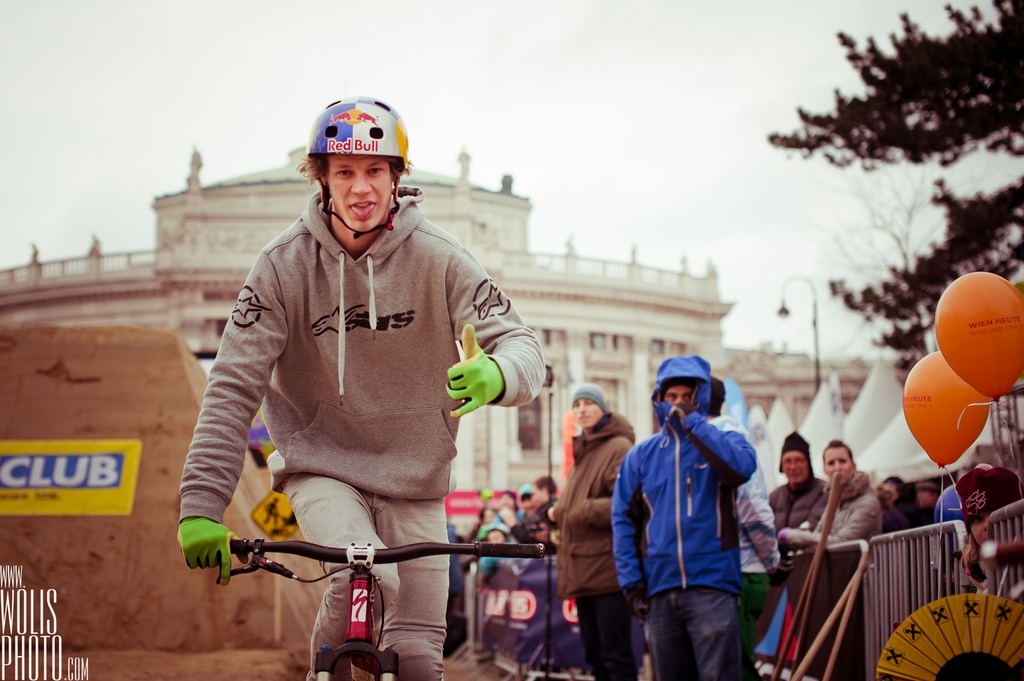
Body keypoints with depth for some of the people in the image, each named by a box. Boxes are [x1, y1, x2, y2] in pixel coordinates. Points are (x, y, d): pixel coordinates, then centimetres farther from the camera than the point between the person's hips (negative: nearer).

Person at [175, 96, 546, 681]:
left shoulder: (439, 259, -11)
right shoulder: (285, 265, -13)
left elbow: (520, 342, -16)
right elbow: (235, 386, -15)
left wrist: (497, 377, -43)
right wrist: (202, 506, -23)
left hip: (414, 476, 2)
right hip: (322, 466, -1)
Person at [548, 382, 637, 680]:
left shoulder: (618, 449, -7)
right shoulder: (582, 451, 22)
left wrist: (579, 512, -15)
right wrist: (559, 511, 9)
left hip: (607, 566, -9)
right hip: (582, 568, 9)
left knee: (616, 654, -9)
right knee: (594, 654, 11)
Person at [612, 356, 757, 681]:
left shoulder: (723, 441, 5)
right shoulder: (640, 456, 11)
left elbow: (742, 467, -19)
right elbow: (623, 521, 9)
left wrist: (693, 422, -14)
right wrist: (631, 581, -1)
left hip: (712, 584, -3)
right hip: (660, 589, 3)